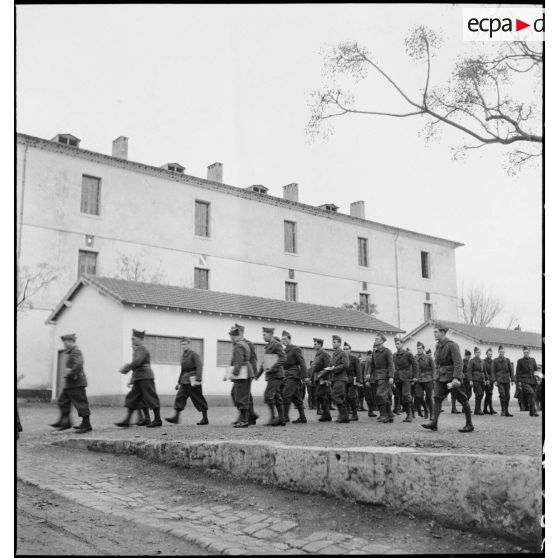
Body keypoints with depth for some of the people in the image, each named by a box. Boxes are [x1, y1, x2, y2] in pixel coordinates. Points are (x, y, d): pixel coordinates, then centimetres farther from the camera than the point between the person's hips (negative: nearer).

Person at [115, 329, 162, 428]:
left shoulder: (142, 349, -11)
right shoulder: (137, 349, 20)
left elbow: (137, 362, -21)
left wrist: (126, 368, -13)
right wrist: (127, 367, 4)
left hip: (145, 377, -10)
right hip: (138, 378, 10)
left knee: (151, 398, -5)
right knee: (132, 398, 5)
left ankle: (157, 420, 0)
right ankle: (127, 421, 5)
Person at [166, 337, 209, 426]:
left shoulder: (194, 354, -10)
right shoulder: (183, 356, 14)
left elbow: (199, 367, -18)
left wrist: (198, 380, -26)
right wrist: (179, 382, 21)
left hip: (193, 381, -8)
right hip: (185, 381, 8)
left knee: (199, 399, -1)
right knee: (179, 397, -3)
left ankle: (205, 419, 7)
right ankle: (176, 417, -6)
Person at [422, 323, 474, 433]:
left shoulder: (452, 345, -15)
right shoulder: (438, 346, 10)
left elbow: (458, 363, -21)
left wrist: (456, 378, -30)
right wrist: (437, 374, 23)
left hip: (452, 375, -7)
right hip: (441, 376, 7)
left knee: (462, 400, 3)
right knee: (437, 398, -6)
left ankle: (469, 425, 12)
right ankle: (433, 423, -11)